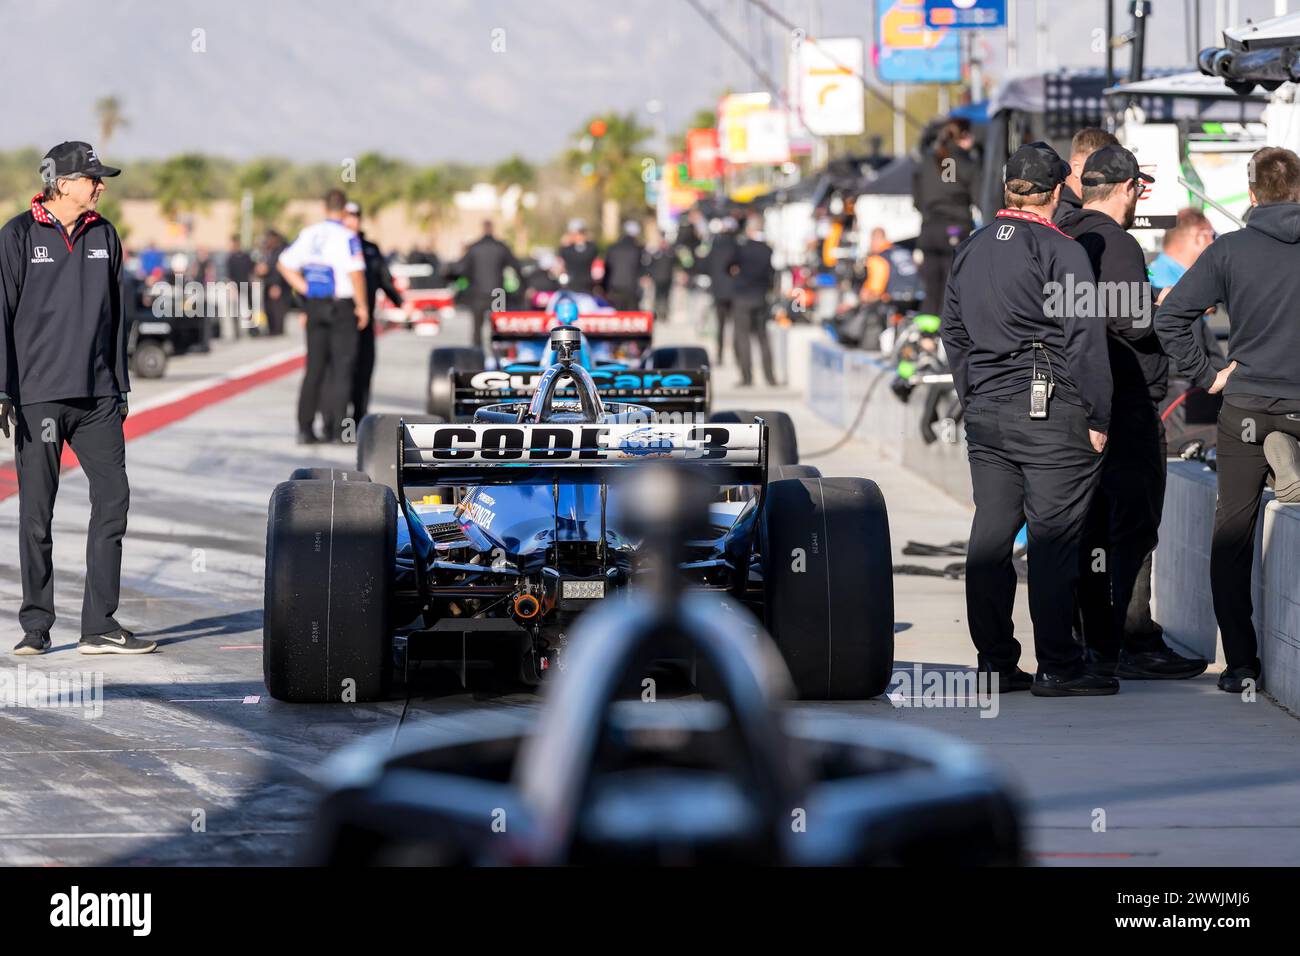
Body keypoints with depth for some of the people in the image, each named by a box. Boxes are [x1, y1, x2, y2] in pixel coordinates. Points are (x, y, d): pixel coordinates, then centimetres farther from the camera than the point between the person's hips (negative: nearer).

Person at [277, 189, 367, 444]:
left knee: (314, 368, 10)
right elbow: (356, 273, -20)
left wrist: (304, 289, 9)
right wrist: (362, 306, -11)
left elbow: (284, 264, 12)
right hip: (341, 307, -5)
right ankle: (336, 430, -2)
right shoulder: (347, 237, -12)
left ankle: (305, 428, 6)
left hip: (315, 307, 5)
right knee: (341, 368, 1)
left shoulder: (308, 234, 7)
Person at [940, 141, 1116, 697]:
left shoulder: (969, 250, 12)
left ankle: (995, 663, 11)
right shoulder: (1061, 251, -9)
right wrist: (1097, 417, -7)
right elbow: (1084, 338, -12)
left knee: (990, 536, 8)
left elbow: (953, 333, 18)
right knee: (1054, 539, -5)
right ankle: (1057, 667, -5)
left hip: (985, 414, 7)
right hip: (1049, 411, -7)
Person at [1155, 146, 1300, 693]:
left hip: (1246, 405, 0)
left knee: (1232, 537, 6)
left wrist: (1205, 376, -1)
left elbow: (1170, 317, -9)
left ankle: (1240, 663, 3)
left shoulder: (1229, 251, -3)